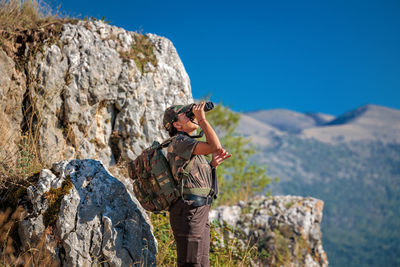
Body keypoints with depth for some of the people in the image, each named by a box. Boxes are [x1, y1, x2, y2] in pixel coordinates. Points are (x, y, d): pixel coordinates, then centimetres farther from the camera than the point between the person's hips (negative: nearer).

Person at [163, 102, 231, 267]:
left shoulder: (191, 144, 21)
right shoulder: (179, 142, -10)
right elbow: (215, 147, -23)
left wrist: (213, 164, 6)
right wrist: (202, 119, -13)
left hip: (201, 213, 10)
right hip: (188, 213, -10)